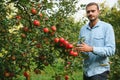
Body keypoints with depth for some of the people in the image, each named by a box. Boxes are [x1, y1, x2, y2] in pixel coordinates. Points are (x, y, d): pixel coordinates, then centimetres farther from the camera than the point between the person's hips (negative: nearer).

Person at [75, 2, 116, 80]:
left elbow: (111, 50, -16)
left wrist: (91, 49, -26)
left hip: (100, 71, -5)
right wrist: (77, 49, -9)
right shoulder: (83, 29, 7)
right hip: (86, 70, 5)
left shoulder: (107, 27, -8)